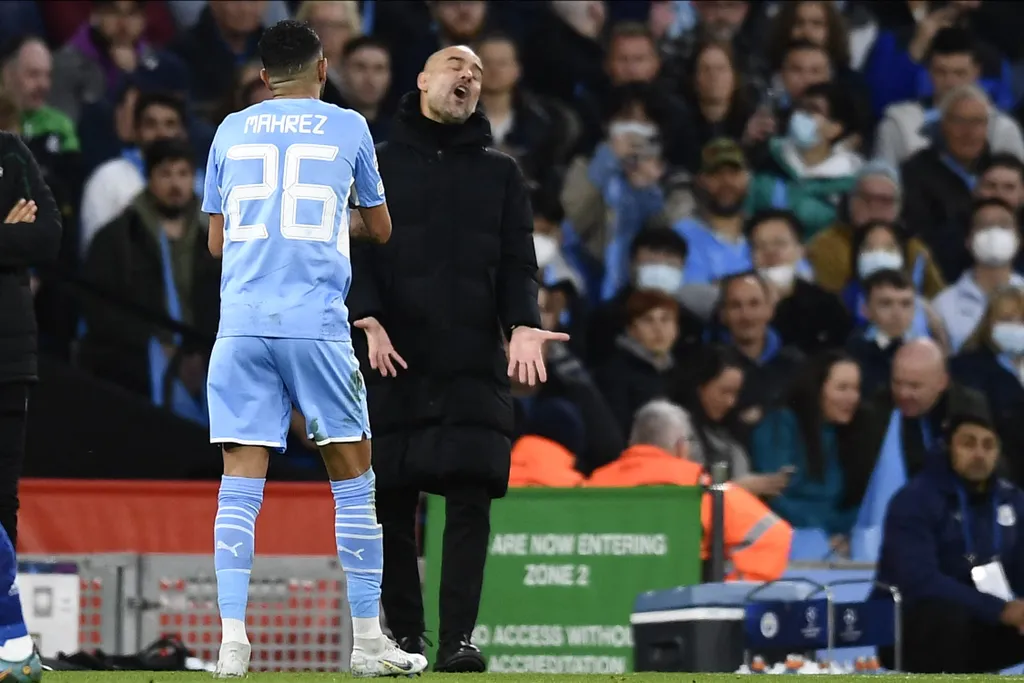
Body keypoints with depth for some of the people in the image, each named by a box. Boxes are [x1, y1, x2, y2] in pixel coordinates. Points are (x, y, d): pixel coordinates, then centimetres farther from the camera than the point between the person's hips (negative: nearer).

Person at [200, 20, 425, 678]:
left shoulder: (231, 131, 13)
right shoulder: (348, 128, 8)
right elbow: (381, 229, 20)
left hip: (242, 322, 2)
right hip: (317, 322, -2)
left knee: (241, 481, -1)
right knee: (353, 477, 8)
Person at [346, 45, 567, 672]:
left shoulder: (501, 174, 17)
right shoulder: (378, 165, 12)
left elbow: (518, 262, 9)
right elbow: (354, 248, 4)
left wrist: (522, 326, -9)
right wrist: (368, 320, -12)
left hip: (474, 362, 1)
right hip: (394, 360, -1)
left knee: (471, 496, -10)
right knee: (391, 503, -1)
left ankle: (458, 638, -13)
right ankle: (405, 635, 8)